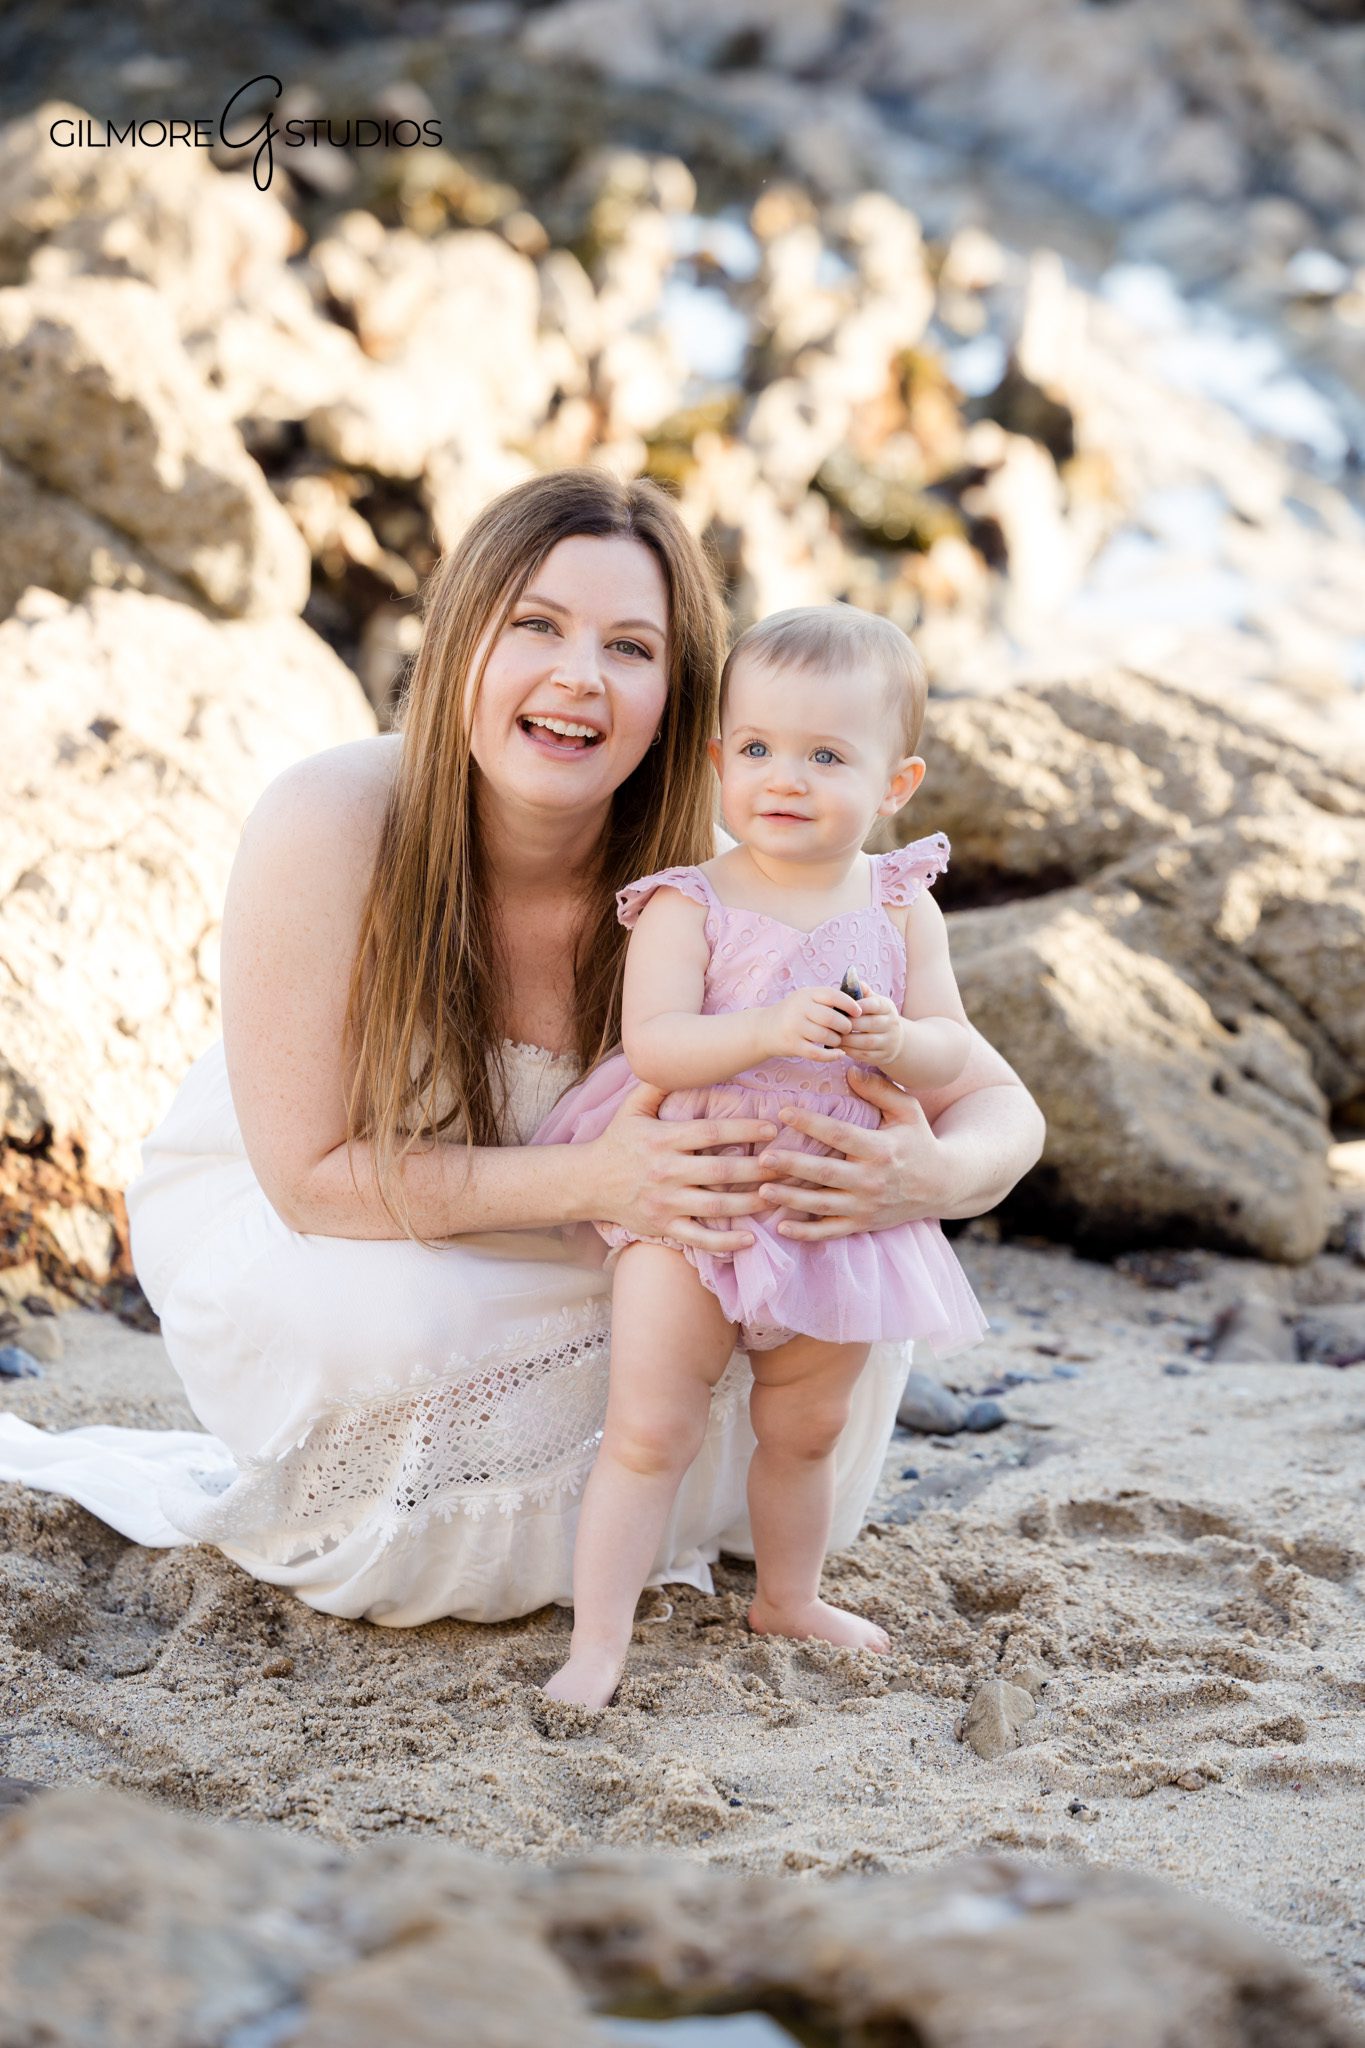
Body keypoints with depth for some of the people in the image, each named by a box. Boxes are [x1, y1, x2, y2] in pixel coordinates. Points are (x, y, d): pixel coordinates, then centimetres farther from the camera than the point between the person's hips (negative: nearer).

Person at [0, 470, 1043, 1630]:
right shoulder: (325, 826, -32)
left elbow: (1000, 1110, -21)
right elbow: (315, 1175, -27)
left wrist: (928, 1176, -46)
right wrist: (594, 1179, -42)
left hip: (548, 1255, 3)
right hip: (272, 1224, -3)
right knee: (395, 1334, -35)